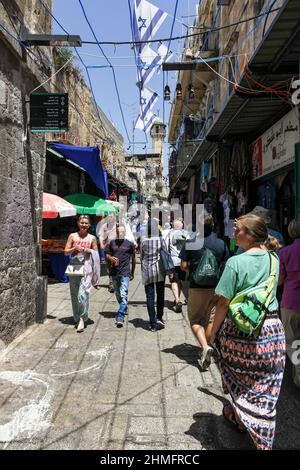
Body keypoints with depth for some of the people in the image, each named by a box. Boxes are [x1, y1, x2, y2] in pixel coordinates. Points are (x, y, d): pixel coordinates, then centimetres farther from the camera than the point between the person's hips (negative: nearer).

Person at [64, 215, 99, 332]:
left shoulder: (92, 238, 8)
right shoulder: (72, 236, 10)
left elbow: (96, 254, 13)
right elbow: (66, 251, 8)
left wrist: (88, 250, -6)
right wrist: (74, 248, -10)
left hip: (86, 267, -2)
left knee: (83, 294, -13)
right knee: (74, 294, 8)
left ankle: (82, 319, -5)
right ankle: (76, 318, 23)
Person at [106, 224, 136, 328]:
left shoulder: (130, 244, 0)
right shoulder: (112, 243, 5)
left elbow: (133, 258, 8)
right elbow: (107, 254, 14)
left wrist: (132, 273, 11)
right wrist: (111, 258, -10)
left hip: (125, 273, -4)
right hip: (114, 272, 4)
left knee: (123, 295, -13)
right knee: (117, 294, 17)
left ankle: (120, 317, -15)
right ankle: (124, 309, 41)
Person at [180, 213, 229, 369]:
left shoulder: (191, 243, -10)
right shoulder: (221, 244, -1)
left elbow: (183, 266, -7)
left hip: (196, 287, -3)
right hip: (216, 287, 3)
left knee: (195, 319, 9)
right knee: (211, 319, 16)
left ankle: (205, 346, -11)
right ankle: (206, 348, 25)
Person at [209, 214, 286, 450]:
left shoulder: (236, 262, -17)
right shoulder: (273, 259, -2)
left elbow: (224, 303, -15)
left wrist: (214, 332, -4)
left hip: (240, 328, -4)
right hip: (272, 329, 5)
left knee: (239, 373, 20)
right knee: (265, 383, 16)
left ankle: (239, 417, 42)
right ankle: (263, 439, 30)